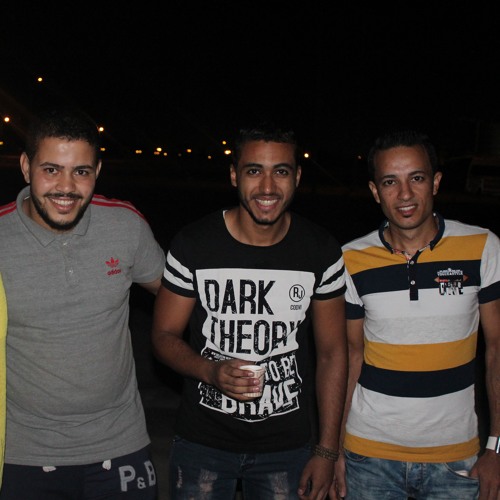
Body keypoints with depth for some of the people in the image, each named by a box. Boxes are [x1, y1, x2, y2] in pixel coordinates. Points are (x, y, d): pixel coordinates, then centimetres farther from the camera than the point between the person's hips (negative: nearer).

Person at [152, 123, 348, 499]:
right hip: (202, 441, -1)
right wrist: (211, 372, -23)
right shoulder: (193, 245, -11)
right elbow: (165, 334, -2)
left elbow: (332, 352, -1)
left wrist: (327, 451, -3)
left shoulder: (322, 252, -7)